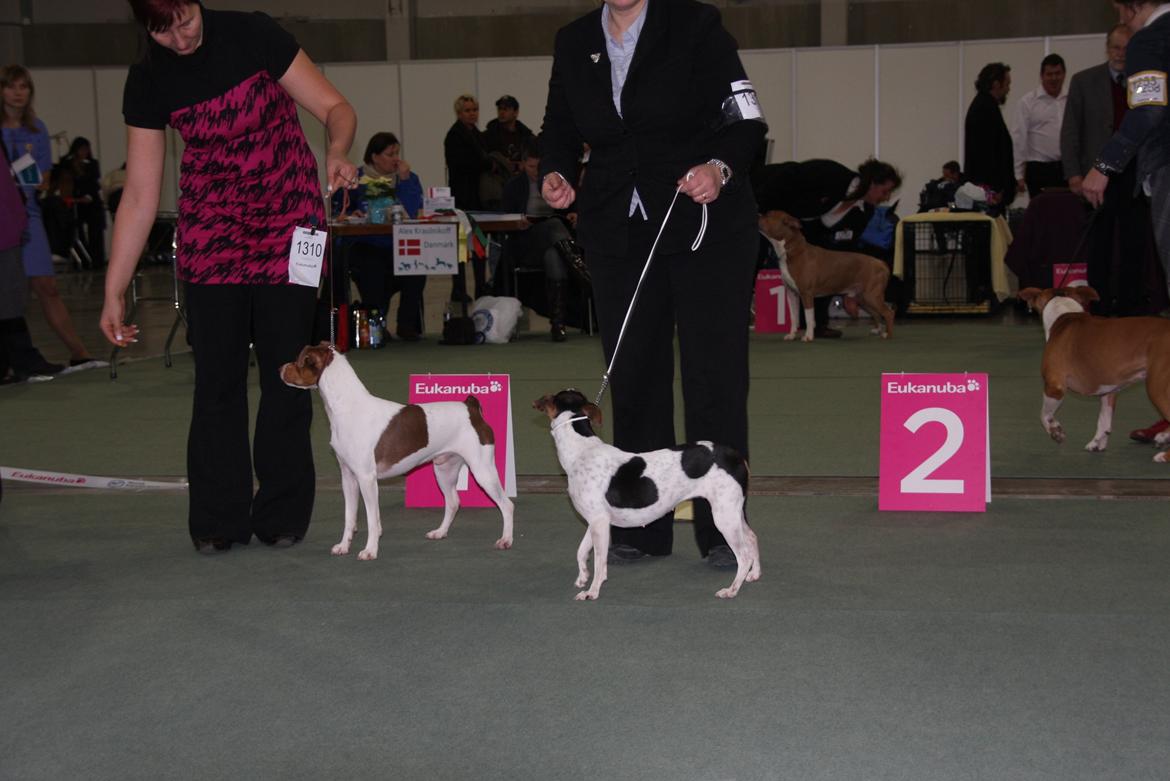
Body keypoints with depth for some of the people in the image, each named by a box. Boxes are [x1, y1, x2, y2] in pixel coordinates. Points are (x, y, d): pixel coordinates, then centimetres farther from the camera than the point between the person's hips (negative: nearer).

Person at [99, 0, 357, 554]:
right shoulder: (148, 81, -3)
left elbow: (334, 108, -6)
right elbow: (140, 196, -1)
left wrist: (336, 151, -30)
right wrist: (114, 291, -3)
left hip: (287, 225, -2)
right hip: (211, 233, 2)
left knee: (286, 369, -1)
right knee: (217, 376, -1)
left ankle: (282, 516, 11)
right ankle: (219, 521, 9)